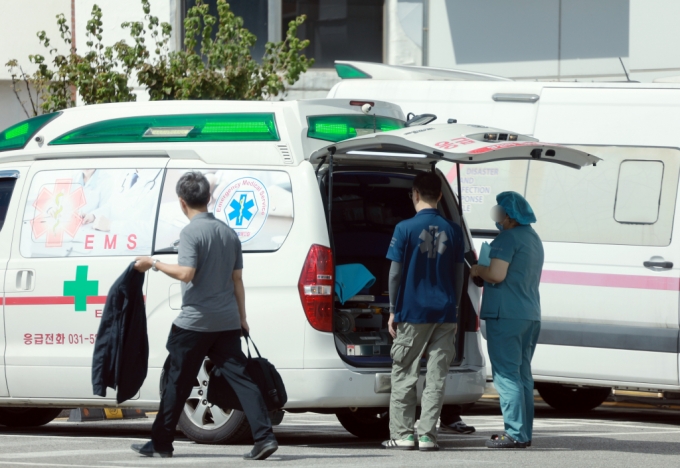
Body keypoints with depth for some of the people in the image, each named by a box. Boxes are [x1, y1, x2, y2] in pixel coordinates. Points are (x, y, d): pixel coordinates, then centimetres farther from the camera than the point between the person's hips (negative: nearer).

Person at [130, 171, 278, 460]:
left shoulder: (191, 232, -10)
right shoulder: (228, 233, 11)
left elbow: (186, 273, -21)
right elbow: (237, 279, 14)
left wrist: (154, 264, -9)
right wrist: (242, 317, 19)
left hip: (195, 321, -6)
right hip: (227, 322, 6)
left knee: (178, 383, 5)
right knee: (238, 377, 1)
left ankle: (160, 444, 14)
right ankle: (264, 437, -12)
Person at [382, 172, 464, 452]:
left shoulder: (406, 229, -6)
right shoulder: (453, 231, 4)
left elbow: (395, 273, -4)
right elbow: (458, 275, 8)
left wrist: (393, 310, 5)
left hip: (413, 312, -3)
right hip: (445, 313, 3)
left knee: (404, 375, 5)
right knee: (436, 376, 5)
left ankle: (403, 434, 2)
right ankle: (427, 435, 2)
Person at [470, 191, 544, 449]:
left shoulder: (508, 238, -12)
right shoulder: (534, 238, 18)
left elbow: (497, 275, -22)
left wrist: (478, 270, -2)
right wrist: (485, 271, 26)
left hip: (506, 315, -9)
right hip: (530, 315, 9)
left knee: (507, 375, -8)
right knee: (522, 375, 13)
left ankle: (515, 434, -12)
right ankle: (524, 433, 14)